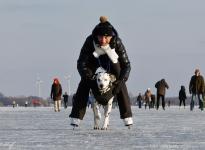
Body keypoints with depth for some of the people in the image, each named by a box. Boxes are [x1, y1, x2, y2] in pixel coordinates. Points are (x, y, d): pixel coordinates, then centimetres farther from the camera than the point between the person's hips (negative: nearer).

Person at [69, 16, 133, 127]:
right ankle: (76, 116, -19)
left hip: (111, 59, 0)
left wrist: (121, 80, -46)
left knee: (120, 83, -15)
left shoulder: (116, 42, -36)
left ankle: (127, 117, -10)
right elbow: (81, 63, -32)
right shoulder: (90, 41, -37)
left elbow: (126, 64, -31)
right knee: (85, 82, -18)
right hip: (93, 58, 0)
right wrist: (88, 78, -48)